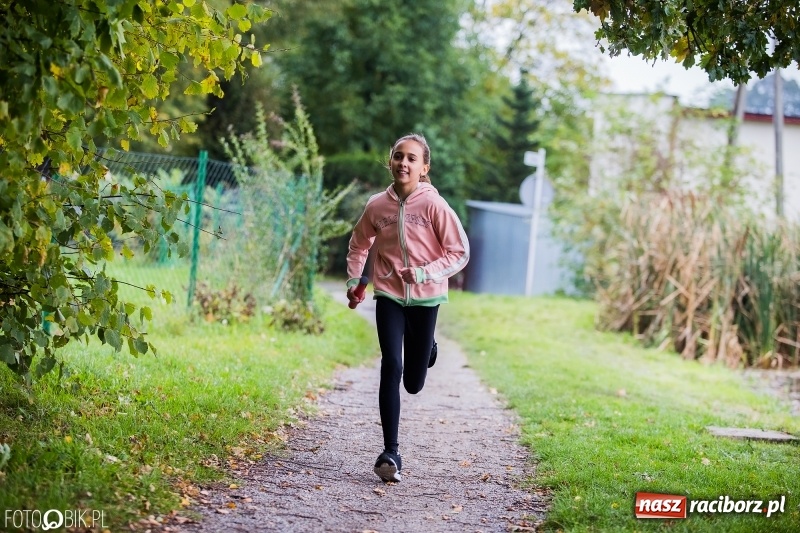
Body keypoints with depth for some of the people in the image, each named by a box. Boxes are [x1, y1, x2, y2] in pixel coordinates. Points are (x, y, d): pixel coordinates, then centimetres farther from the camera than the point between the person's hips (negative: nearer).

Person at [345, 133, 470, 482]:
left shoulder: (434, 206, -13)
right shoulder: (377, 205, -3)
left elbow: (460, 253, -10)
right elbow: (358, 246, 15)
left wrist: (424, 273, -22)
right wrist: (354, 281, 4)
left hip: (425, 299, -1)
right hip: (389, 297, 1)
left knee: (413, 383, 9)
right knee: (391, 367, -15)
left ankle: (427, 349, 46)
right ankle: (390, 452, -10)